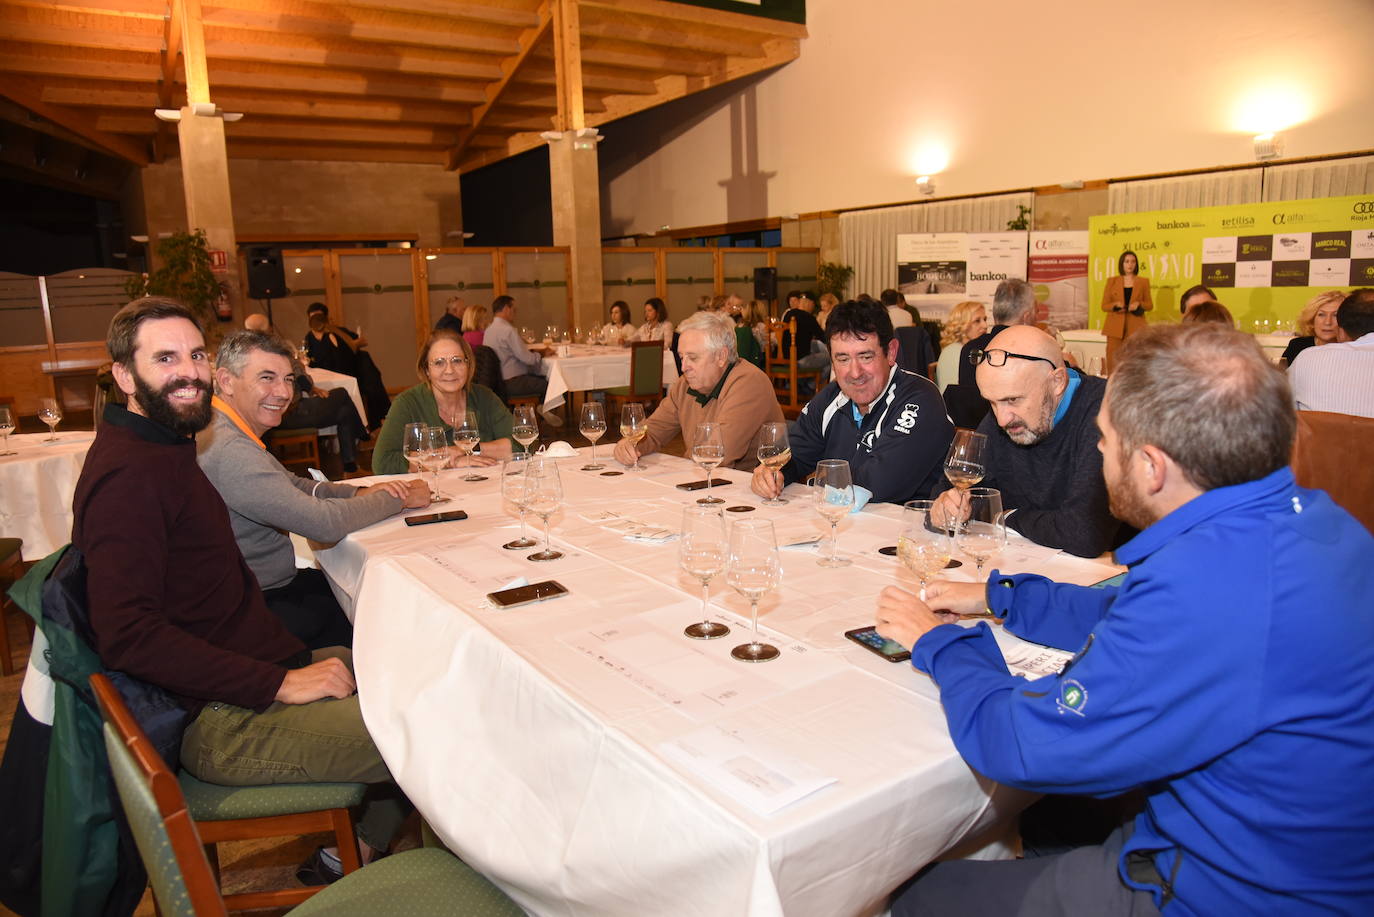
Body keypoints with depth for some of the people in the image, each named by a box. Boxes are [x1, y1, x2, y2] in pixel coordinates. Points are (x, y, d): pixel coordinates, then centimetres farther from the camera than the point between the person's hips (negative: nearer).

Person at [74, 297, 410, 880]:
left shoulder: (167, 447, 14)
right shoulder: (127, 474, -18)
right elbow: (127, 635, -25)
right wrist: (280, 683, -23)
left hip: (266, 665, 10)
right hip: (222, 722, -10)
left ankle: (356, 852, 15)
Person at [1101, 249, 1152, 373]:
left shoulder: (1143, 282, 13)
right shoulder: (1112, 281, 12)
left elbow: (1150, 305, 14)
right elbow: (1104, 305, 9)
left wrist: (1139, 304, -7)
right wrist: (1115, 305, -12)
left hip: (1135, 327, 0)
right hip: (1115, 327, 0)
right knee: (1113, 361, -7)